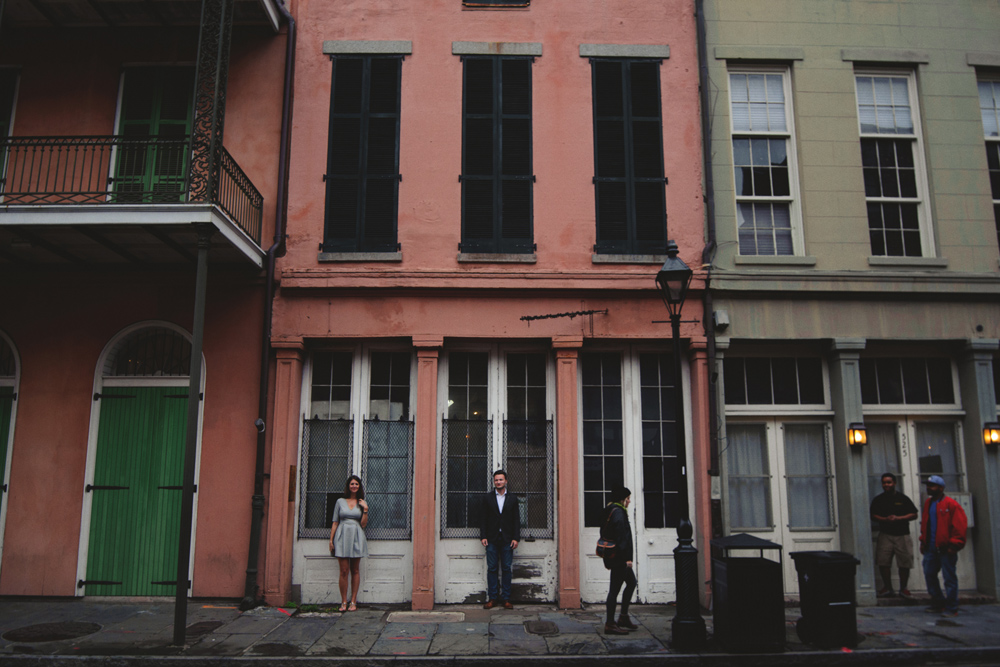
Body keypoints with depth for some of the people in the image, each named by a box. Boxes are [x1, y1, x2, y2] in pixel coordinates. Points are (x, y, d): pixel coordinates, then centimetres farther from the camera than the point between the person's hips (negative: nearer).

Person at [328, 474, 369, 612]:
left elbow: (363, 524, 3)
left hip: (356, 538, 1)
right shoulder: (340, 501, 8)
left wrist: (365, 509, -6)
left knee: (355, 571, 2)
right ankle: (344, 602, 3)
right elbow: (335, 522, 8)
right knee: (344, 571, -5)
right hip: (342, 536, -1)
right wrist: (331, 539, 2)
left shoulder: (362, 503, 9)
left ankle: (353, 602, 8)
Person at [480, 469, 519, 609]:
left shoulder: (513, 498, 9)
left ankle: (506, 599, 8)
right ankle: (492, 598, 6)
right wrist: (483, 536, -4)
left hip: (507, 539, 0)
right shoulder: (487, 498, 8)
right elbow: (483, 518, 5)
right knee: (491, 568, 0)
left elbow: (516, 519, 6)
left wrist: (516, 538, -2)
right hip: (492, 539, 0)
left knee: (506, 568, 2)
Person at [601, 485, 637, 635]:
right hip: (619, 558, -11)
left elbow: (604, 533, 19)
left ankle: (623, 617, 21)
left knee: (631, 582, 18)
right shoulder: (618, 512, -16)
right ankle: (610, 624, 0)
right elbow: (621, 537, -22)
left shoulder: (610, 511, 16)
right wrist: (626, 558, -20)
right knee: (615, 588, -5)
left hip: (612, 556, 11)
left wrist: (608, 558, 22)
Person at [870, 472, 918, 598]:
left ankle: (903, 588, 14)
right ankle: (887, 587, 9)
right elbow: (873, 515, 7)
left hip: (902, 535, -1)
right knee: (883, 562, -5)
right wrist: (885, 519, -12)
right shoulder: (878, 500, 8)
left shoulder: (903, 499, 5)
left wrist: (898, 518, -10)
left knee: (904, 563, -2)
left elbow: (914, 514, 3)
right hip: (885, 534, 1)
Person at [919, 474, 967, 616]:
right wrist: (923, 541, 16)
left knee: (949, 578, 0)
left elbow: (960, 525, -12)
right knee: (929, 575, 9)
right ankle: (938, 603, 22)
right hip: (930, 548, 7)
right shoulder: (928, 503, 14)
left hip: (945, 549, -7)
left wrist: (954, 545, -14)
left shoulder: (951, 504, -9)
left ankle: (952, 608, 7)